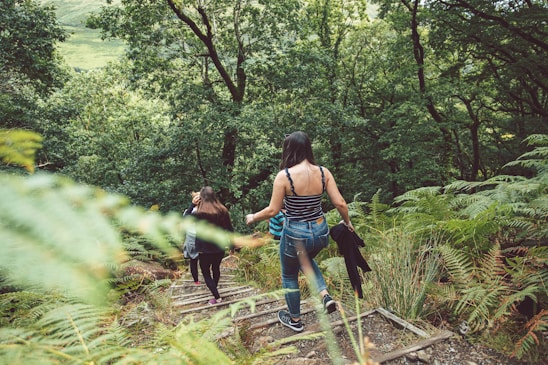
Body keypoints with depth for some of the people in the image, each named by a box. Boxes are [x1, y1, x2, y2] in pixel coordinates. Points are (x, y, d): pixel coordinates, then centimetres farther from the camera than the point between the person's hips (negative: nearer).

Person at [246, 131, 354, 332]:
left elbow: (272, 210, -12)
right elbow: (340, 203, -6)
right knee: (306, 259, 37)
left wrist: (252, 217, 6)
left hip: (295, 235, -4)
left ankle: (295, 320, 40)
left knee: (289, 276, 23)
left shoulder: (284, 176, -17)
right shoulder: (323, 172, -6)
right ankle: (325, 295, 19)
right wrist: (347, 222, 14)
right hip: (321, 232, 5)